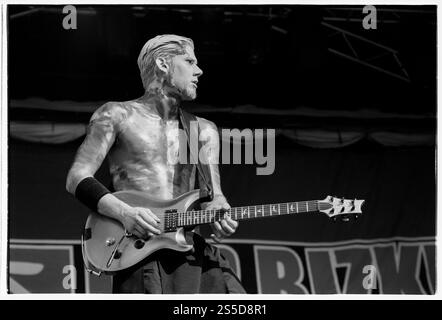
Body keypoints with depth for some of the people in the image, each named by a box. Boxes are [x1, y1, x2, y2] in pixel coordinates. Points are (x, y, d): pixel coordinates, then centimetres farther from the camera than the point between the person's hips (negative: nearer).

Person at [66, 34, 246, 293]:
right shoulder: (117, 115, 7)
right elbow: (77, 179, 1)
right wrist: (124, 212, -15)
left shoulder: (204, 131, 20)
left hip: (195, 251, 4)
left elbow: (212, 194, 14)